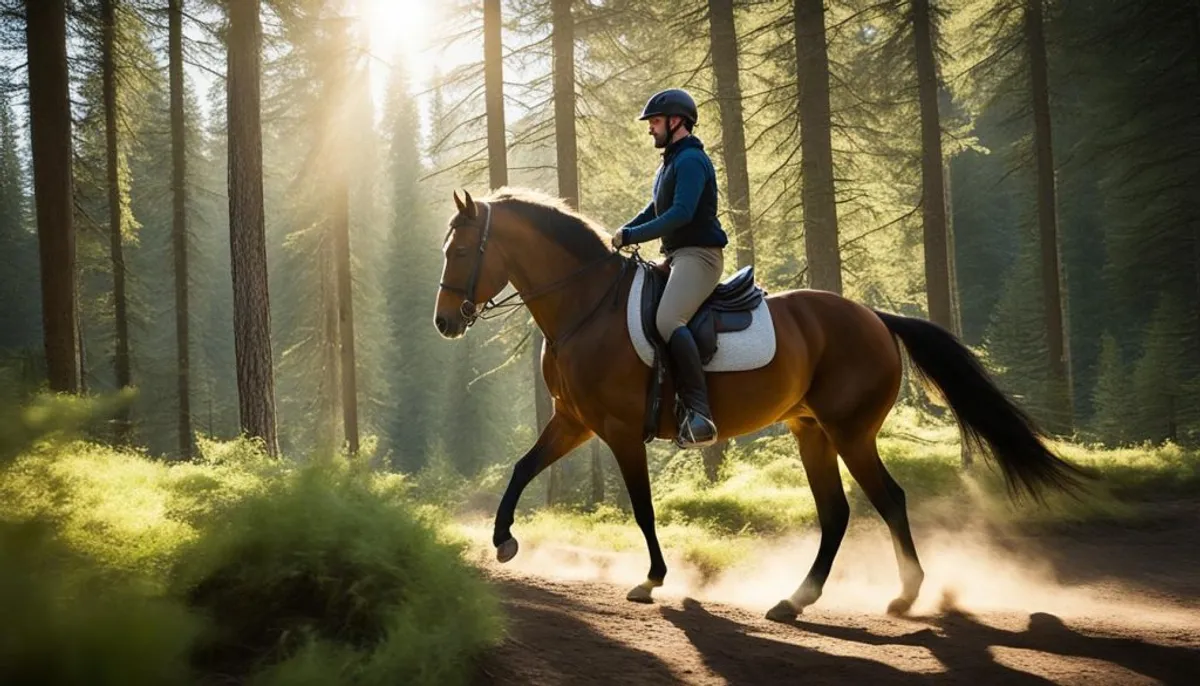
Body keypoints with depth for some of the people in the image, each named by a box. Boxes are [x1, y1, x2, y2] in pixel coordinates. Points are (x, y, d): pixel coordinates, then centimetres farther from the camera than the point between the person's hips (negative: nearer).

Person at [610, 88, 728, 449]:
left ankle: (699, 413, -39)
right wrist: (621, 234, 14)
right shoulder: (670, 162, 22)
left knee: (668, 320, -32)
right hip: (675, 256, 12)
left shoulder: (691, 160, -11)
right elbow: (654, 210, 29)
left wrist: (631, 236, -20)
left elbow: (681, 213, -23)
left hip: (698, 255, -12)